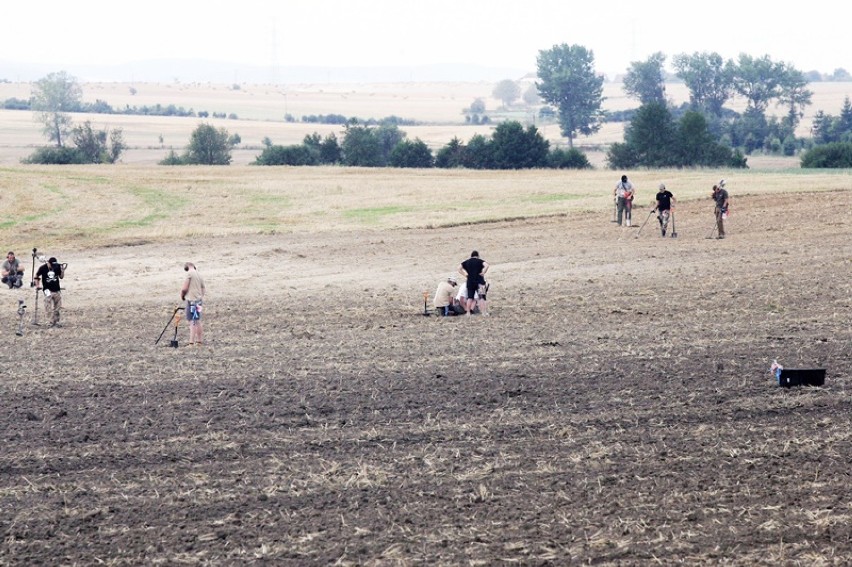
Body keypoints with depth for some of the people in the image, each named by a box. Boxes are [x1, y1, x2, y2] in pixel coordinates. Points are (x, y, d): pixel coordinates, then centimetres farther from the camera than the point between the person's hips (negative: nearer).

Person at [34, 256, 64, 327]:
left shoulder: (57, 267, -3)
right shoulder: (42, 268, -9)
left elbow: (61, 277, 7)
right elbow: (37, 276, 5)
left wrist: (62, 270, -10)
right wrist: (37, 285, 0)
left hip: (57, 290, 3)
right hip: (48, 290, -3)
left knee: (58, 307, 4)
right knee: (49, 308, -10)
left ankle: (56, 321, 14)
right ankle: (52, 322, -5)